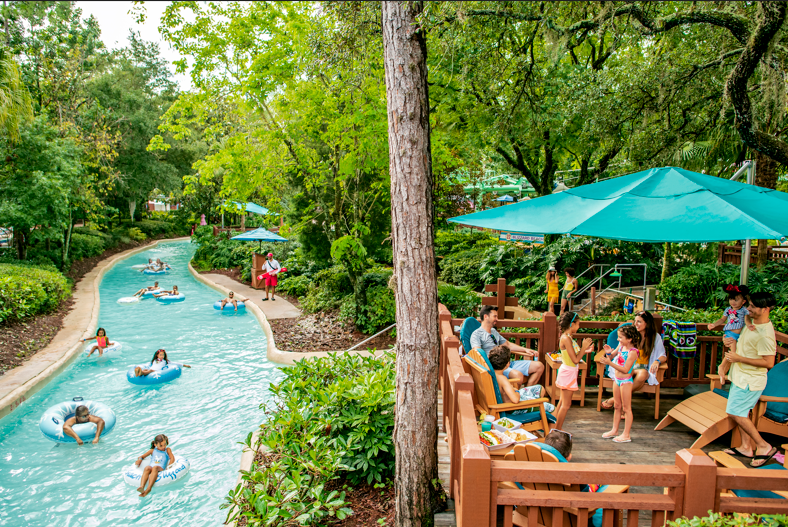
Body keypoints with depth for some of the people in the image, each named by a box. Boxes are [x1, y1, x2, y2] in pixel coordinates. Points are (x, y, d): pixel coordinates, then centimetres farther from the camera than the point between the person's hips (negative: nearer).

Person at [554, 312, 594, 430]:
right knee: (566, 404, 0)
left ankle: (557, 428, 27)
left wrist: (586, 351, 5)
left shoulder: (567, 337, 8)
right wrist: (584, 347, -14)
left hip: (567, 371, 10)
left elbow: (575, 356, 12)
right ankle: (558, 430, 10)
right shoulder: (566, 338, -22)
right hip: (568, 372, -10)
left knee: (563, 402, 18)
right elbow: (575, 360, -22)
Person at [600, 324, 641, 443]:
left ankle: (626, 435, 10)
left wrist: (609, 363, -30)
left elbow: (625, 370, -25)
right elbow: (612, 357, 14)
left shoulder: (632, 352, -21)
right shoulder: (621, 346, 2)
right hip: (617, 380, 8)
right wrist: (608, 353, -9)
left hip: (626, 381, -8)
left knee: (626, 408, 2)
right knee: (617, 406, 18)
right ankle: (614, 430, 29)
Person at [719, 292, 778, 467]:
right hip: (741, 376, 9)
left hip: (751, 380, -9)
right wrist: (733, 344, 0)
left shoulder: (765, 334, -23)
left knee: (735, 412, -7)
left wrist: (739, 358, -23)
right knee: (741, 412, 16)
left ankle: (764, 446, 6)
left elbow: (768, 362, -25)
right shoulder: (752, 324, 7)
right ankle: (747, 447, 26)